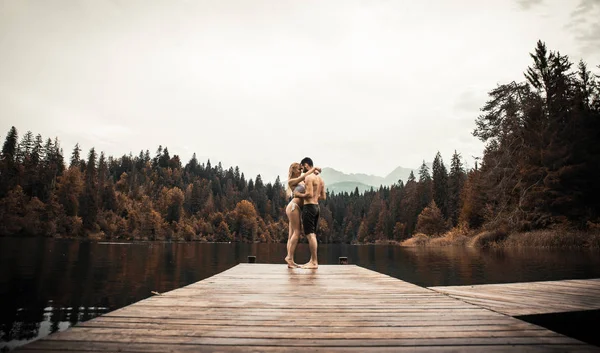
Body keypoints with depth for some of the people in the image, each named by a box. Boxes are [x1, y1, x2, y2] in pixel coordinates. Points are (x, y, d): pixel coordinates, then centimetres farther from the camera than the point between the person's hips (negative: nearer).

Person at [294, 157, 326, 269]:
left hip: (309, 207, -9)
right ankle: (312, 260, 18)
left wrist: (299, 194, -7)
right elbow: (323, 197, 16)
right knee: (313, 235, 13)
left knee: (310, 235, -7)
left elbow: (309, 194, -22)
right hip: (316, 207, 9)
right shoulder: (320, 178, 16)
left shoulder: (308, 177, -12)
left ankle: (314, 262, -5)